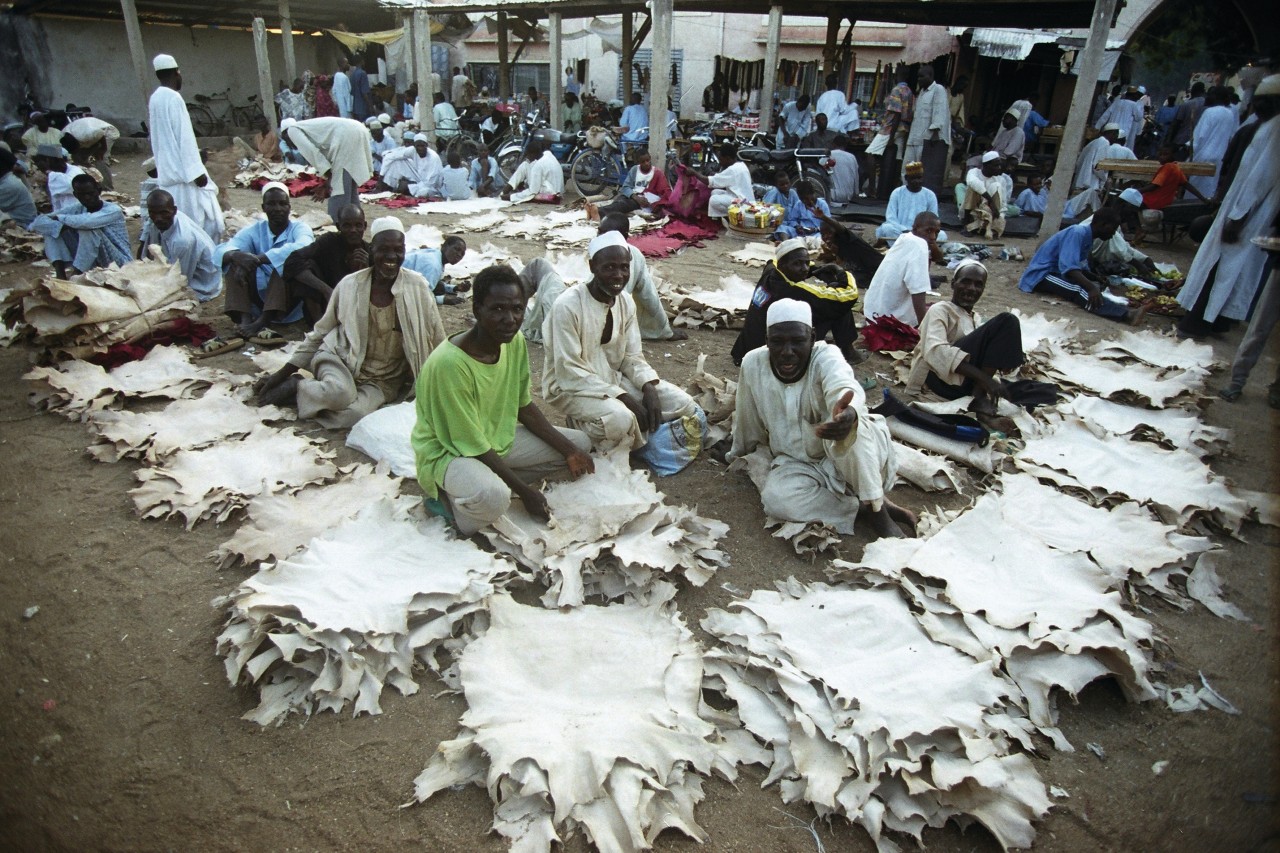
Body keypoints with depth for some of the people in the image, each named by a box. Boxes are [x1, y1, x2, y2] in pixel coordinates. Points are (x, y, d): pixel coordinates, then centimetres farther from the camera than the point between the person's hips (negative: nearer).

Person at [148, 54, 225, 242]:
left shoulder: (154, 99, 14)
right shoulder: (173, 98, -13)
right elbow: (184, 137, -18)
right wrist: (197, 171, -19)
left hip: (166, 171, 9)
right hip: (182, 170, -9)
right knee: (200, 216, -5)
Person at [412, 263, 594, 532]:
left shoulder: (515, 341, -8)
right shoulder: (449, 363, -31)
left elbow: (524, 406, 6)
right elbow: (472, 446, -24)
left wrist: (568, 449, -1)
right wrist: (524, 490, -19)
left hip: (499, 439, 8)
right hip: (448, 452, -8)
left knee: (580, 444, 2)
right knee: (492, 496, -40)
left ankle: (490, 483, 0)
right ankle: (450, 497, -4)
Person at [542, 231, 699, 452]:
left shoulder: (626, 302, -2)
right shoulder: (568, 305, -23)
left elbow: (632, 357, 4)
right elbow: (569, 372, -24)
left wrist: (649, 388, -18)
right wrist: (623, 398, -28)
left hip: (612, 378, 7)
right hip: (570, 386, -6)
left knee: (684, 405, -7)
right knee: (620, 418, -36)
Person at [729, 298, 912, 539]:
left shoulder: (826, 357, -23)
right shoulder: (753, 364, -14)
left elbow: (843, 386, -48)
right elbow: (748, 420, 4)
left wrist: (848, 412, -71)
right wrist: (740, 455, 20)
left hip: (850, 455, -3)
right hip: (797, 463, 3)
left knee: (851, 427, -39)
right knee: (776, 499, -30)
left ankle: (877, 510, -22)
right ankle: (864, 504, -13)